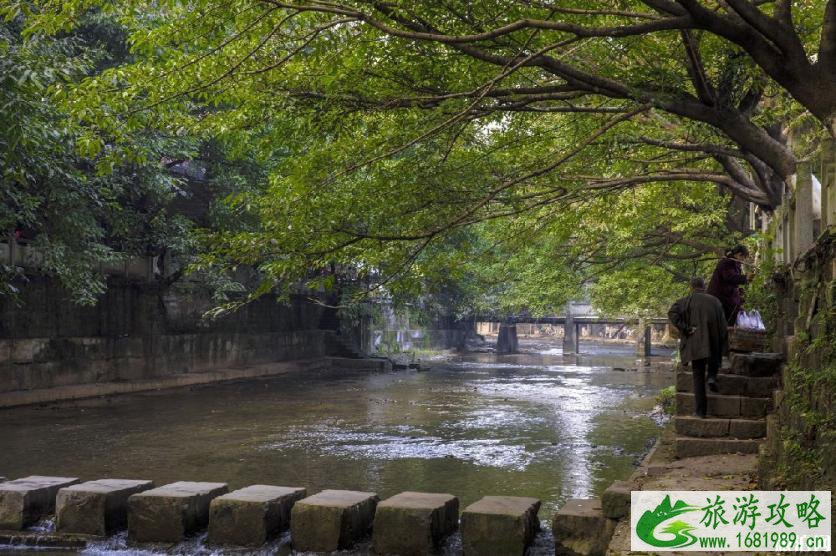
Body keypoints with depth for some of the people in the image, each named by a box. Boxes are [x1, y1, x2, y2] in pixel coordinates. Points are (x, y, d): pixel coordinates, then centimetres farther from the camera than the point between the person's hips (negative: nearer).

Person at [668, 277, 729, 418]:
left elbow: (672, 313, -17)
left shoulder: (686, 301, 0)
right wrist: (724, 347, 9)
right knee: (715, 360, 31)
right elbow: (723, 326, 5)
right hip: (714, 346, 1)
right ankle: (712, 377, 0)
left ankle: (700, 410, 4)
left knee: (698, 376, 6)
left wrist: (685, 329, -12)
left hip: (695, 345, -1)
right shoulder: (715, 301, 6)